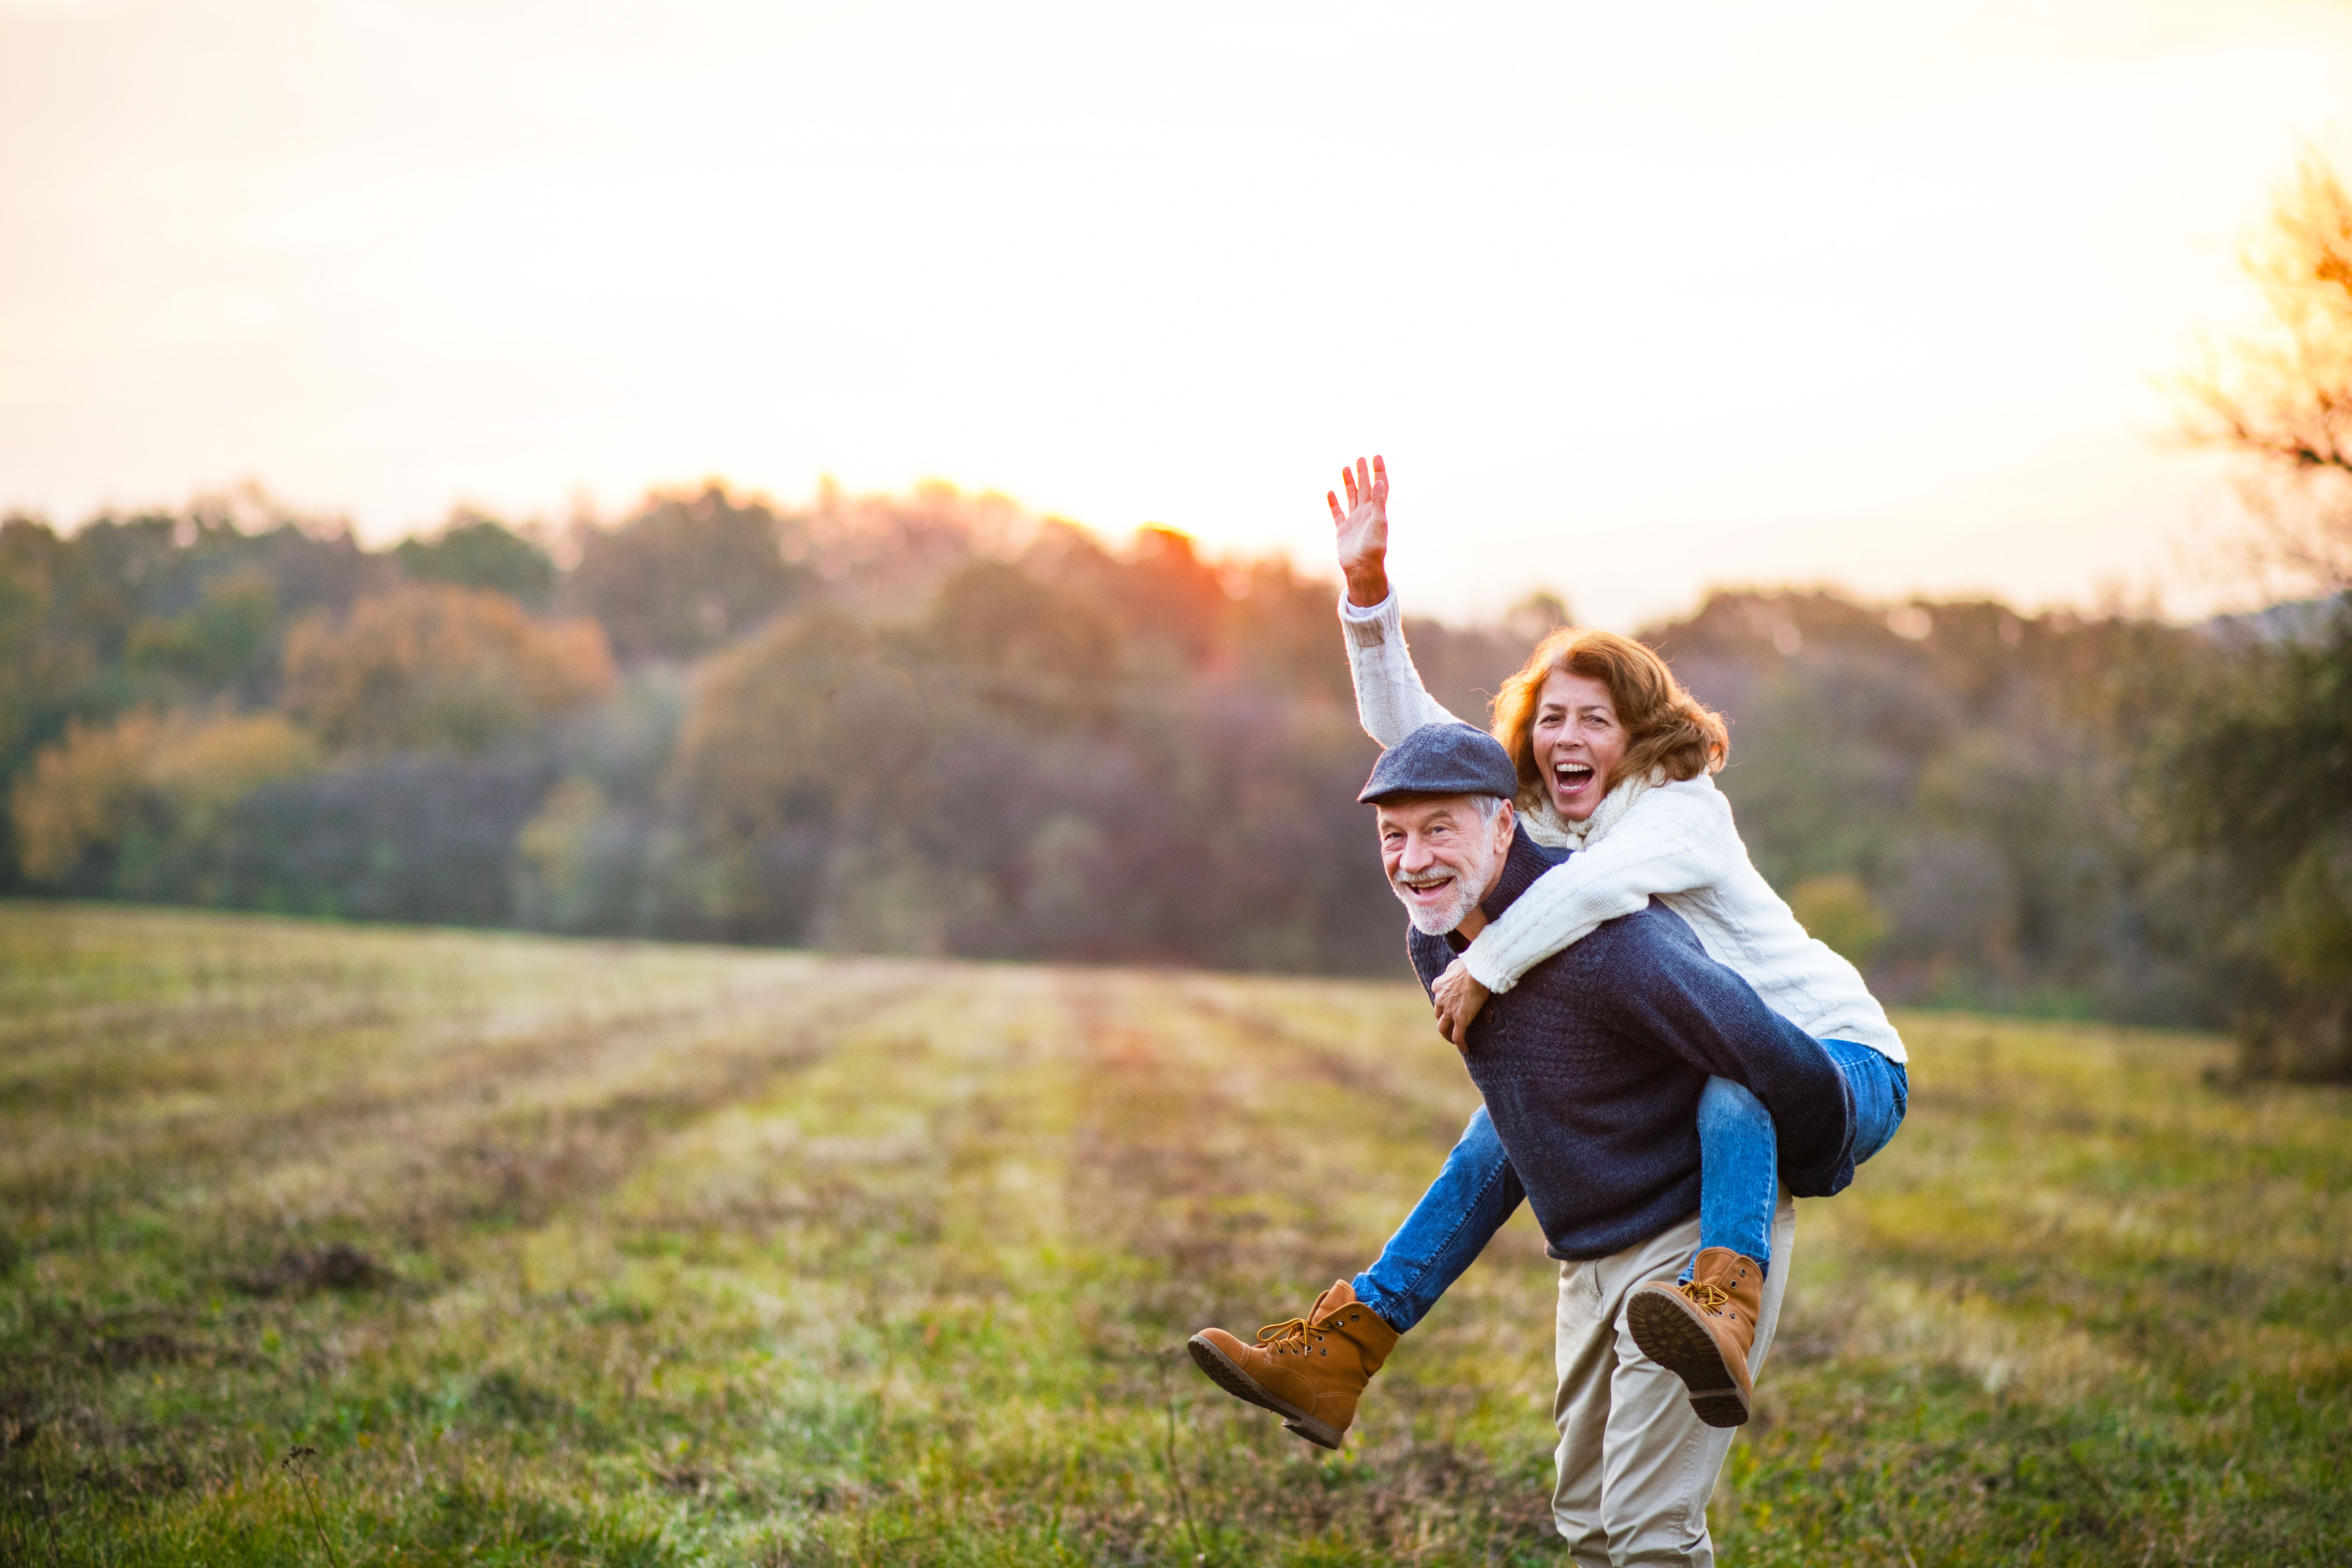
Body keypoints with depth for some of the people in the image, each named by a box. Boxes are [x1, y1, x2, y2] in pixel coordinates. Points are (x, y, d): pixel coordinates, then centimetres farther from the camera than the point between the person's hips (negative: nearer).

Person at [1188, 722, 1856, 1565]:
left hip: (1698, 1237, -8)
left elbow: (1789, 1069, -27)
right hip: (1588, 1258, 8)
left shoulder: (1605, 942, -30)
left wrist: (1813, 1177, -10)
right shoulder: (1436, 944, -1)